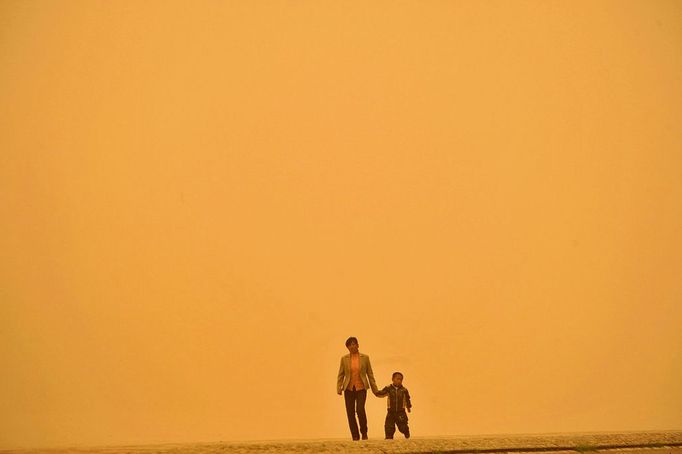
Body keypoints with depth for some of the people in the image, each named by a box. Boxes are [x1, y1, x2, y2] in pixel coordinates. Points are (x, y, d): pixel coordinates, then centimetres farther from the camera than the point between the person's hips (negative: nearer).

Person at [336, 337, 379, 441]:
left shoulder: (365, 358, 3)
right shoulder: (344, 359, 4)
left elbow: (370, 374, 7)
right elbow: (341, 375, 7)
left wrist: (375, 389, 7)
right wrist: (339, 388, -6)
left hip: (361, 388, -2)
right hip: (349, 389, 2)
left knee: (360, 409, -19)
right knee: (350, 412, -2)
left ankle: (364, 432, 2)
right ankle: (355, 436, 10)